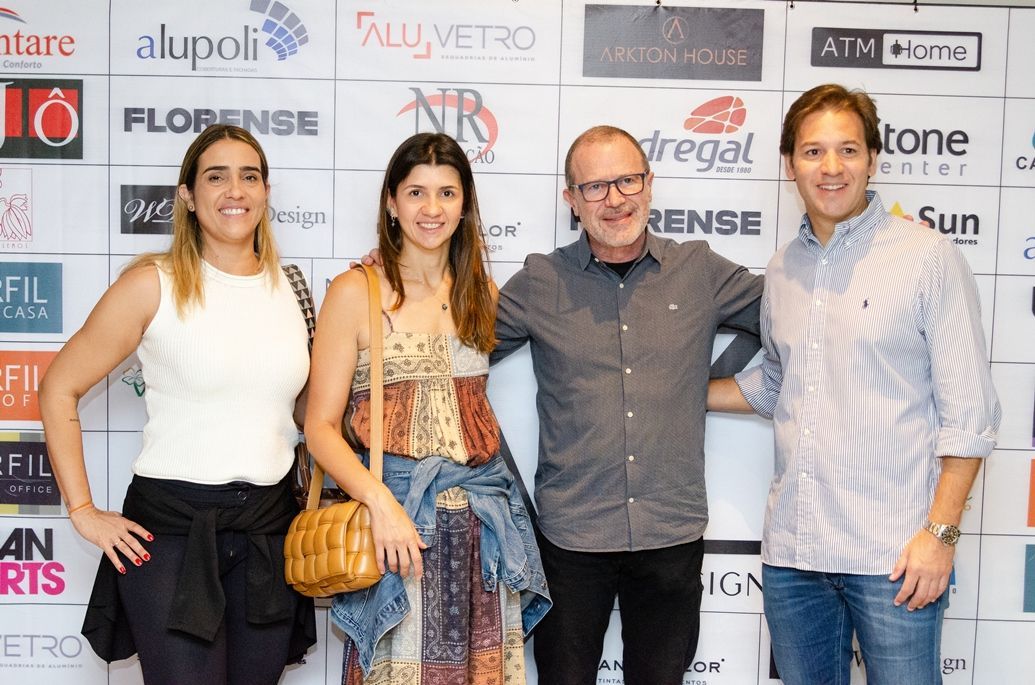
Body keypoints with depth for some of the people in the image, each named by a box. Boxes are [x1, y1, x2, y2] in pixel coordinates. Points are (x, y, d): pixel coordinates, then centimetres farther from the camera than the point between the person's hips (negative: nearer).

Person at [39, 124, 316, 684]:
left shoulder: (287, 287, 7)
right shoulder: (154, 285, -6)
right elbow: (59, 389, -2)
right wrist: (82, 511, -5)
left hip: (269, 530, 5)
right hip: (171, 528, -4)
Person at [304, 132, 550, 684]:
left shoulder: (482, 294, 10)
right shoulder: (356, 292, -4)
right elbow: (321, 426, -7)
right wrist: (381, 502, -21)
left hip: (482, 523, 5)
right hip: (396, 516, -4)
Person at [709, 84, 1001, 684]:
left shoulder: (929, 257, -6)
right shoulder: (784, 268, 10)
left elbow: (969, 411, -7)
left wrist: (940, 532, -12)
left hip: (893, 555, -5)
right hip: (791, 548, 5)